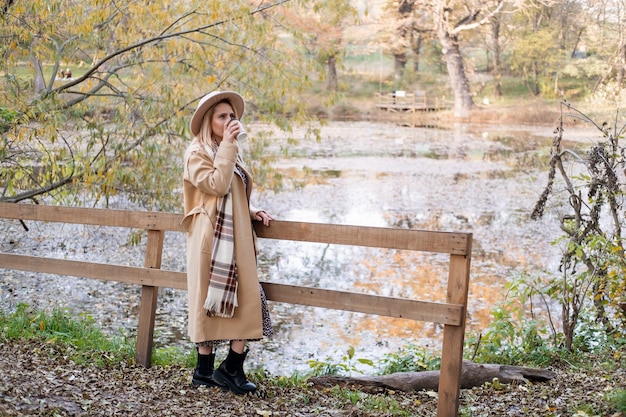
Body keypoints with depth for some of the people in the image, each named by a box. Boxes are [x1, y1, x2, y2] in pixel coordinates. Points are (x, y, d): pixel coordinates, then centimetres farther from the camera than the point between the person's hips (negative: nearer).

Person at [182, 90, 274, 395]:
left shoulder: (230, 153, 20)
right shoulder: (197, 153, -4)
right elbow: (217, 185, -20)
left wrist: (253, 211, 9)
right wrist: (227, 145, -16)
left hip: (237, 237, 8)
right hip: (212, 237, -8)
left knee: (246, 300, -2)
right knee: (210, 300, -3)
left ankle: (232, 369, 0)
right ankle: (205, 370, 5)